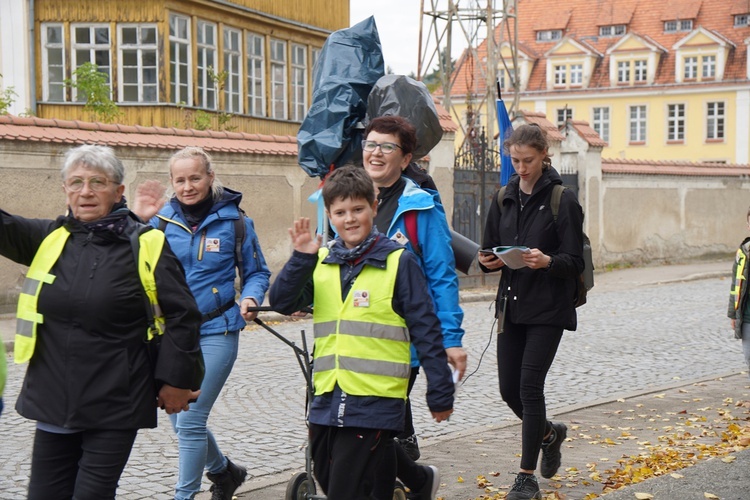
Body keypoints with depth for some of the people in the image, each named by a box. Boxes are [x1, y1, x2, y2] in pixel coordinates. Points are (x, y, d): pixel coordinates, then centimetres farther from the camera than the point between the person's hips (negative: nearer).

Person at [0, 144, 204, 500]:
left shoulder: (146, 244, -7)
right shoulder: (50, 237, 6)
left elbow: (182, 315, -4)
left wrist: (177, 380, -4)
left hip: (115, 407, -4)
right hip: (54, 400, 5)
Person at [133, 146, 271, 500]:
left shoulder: (234, 221, -3)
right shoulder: (162, 220, 1)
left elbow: (257, 273, 5)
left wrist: (250, 299, -15)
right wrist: (140, 221, -11)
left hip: (215, 334, -4)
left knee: (190, 422, -8)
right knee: (181, 421, 15)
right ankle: (223, 471, 41)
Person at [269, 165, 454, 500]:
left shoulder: (399, 262, -5)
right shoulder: (321, 262, 8)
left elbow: (426, 330, -3)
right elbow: (282, 303, -2)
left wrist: (441, 393, -4)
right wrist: (301, 258, -15)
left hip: (375, 400, -6)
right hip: (327, 398, 6)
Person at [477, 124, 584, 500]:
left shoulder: (563, 201, -6)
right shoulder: (504, 200, 10)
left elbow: (575, 262, -9)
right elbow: (489, 249, 14)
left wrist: (548, 261, -29)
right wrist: (489, 261, -9)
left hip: (548, 309, -5)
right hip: (511, 304, 6)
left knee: (529, 386, -9)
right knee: (509, 389, 8)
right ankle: (549, 433, 39)